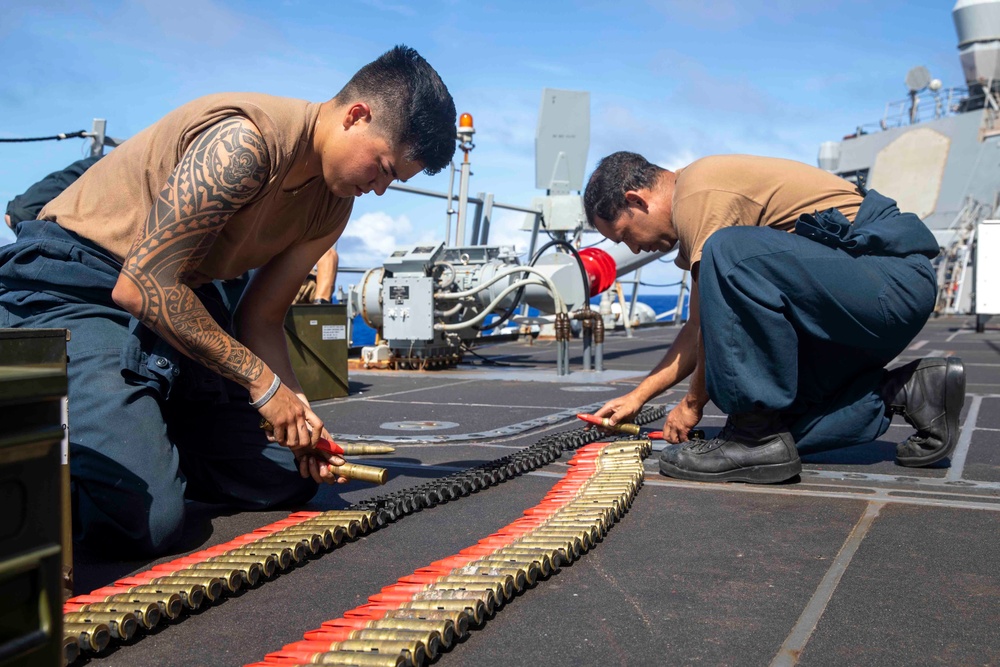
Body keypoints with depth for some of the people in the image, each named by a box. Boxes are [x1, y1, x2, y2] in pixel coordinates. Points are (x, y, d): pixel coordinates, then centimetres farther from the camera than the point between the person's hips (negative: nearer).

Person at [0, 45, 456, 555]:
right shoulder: (245, 141, -25)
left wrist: (297, 410, -10)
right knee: (147, 518, -27)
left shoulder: (330, 208, 4)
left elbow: (260, 318, 6)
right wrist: (264, 381, -21)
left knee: (293, 477, 5)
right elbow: (142, 285, -26)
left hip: (180, 302, 9)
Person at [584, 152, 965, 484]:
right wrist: (638, 396, 24)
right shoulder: (695, 205, 19)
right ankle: (910, 391, 10)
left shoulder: (699, 194, -14)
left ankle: (757, 437, -22)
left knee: (728, 255, -30)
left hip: (895, 279, -10)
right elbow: (703, 325, 23)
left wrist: (692, 404, 1)